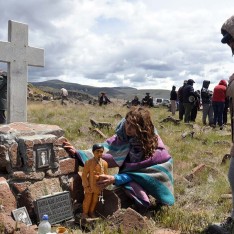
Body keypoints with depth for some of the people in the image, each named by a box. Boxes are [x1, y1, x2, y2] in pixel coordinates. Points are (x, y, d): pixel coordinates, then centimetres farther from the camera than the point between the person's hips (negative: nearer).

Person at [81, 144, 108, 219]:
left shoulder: (104, 163, -8)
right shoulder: (89, 162, -17)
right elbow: (84, 175, -12)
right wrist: (87, 186, -13)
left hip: (98, 186, 3)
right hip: (89, 185, -3)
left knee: (95, 200, 17)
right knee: (88, 199, 8)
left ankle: (91, 212, 38)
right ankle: (85, 213, 29)